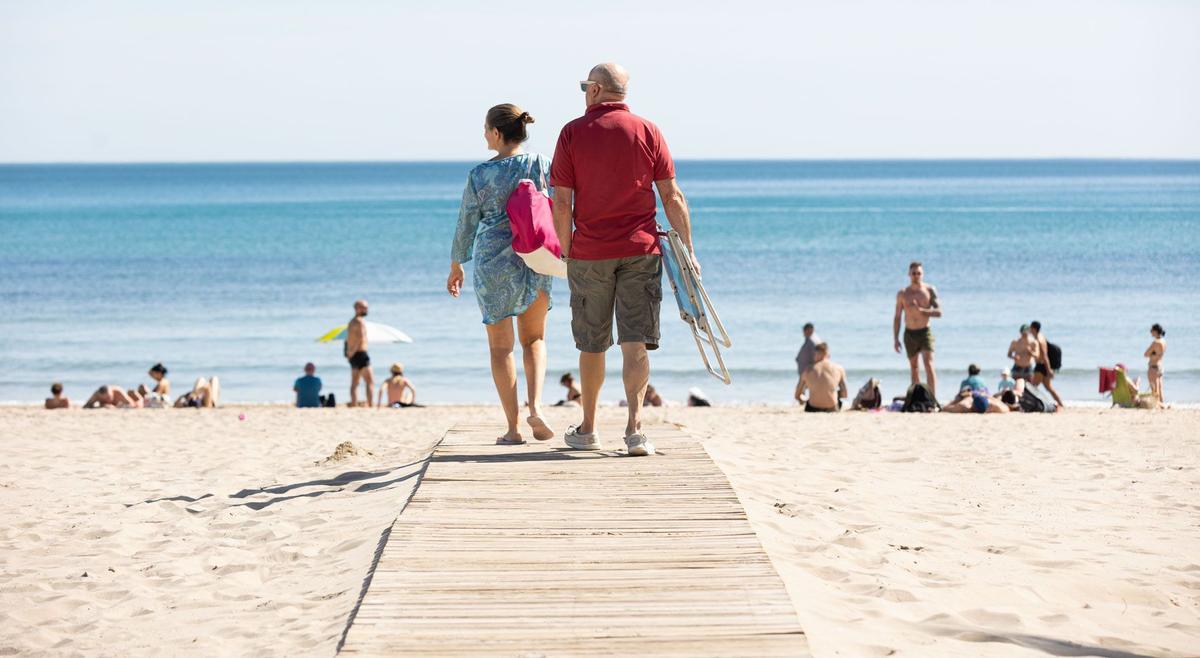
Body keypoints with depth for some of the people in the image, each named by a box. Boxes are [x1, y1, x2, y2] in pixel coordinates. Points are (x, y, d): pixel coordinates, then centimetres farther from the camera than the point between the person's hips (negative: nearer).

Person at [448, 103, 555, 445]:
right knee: (533, 339, 18)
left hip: (493, 262, -2)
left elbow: (466, 224, 1)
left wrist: (456, 266, 14)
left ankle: (513, 427, 6)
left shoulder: (480, 174, -5)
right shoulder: (541, 164, -2)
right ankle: (535, 405, -5)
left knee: (500, 346, 8)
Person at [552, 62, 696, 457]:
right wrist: (688, 250, 3)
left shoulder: (573, 133, -1)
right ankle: (634, 427, -15)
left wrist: (566, 251, 5)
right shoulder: (648, 132, 2)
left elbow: (562, 203, -4)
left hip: (589, 253, 0)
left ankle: (588, 429, 24)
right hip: (640, 250, 0)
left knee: (592, 344, 12)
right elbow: (671, 196, -1)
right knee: (636, 342, -2)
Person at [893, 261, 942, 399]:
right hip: (909, 334, 3)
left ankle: (933, 399, -21)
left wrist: (921, 310, -20)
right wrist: (895, 339, 3)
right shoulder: (902, 294, 4)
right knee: (913, 368, 10)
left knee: (929, 364, -16)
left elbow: (939, 312, -8)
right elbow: (897, 317, 8)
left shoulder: (930, 290, -1)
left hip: (925, 332, -3)